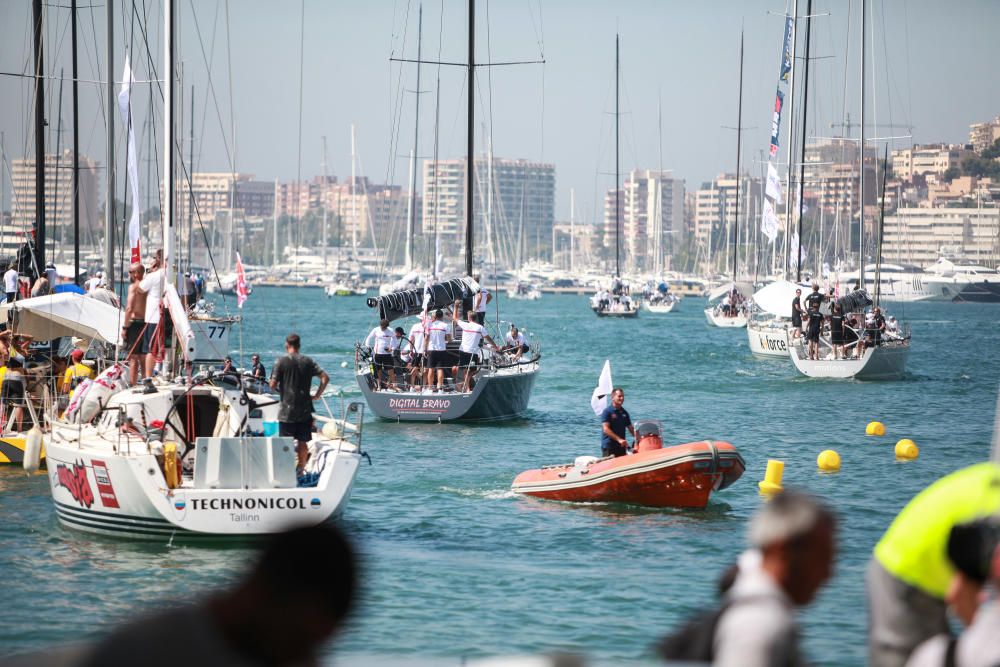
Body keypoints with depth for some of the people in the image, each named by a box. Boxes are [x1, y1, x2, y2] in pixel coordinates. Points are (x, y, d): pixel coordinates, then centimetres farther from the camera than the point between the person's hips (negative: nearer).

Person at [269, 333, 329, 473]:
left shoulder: (281, 362, -6)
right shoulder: (308, 362, 4)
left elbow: (273, 385, -10)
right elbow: (325, 377, -2)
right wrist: (317, 395, 5)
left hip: (287, 410, -3)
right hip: (305, 410, 3)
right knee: (303, 443, 11)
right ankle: (301, 470, 14)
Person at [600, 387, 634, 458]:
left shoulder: (625, 413, 14)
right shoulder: (607, 412, -6)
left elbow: (631, 428, 18)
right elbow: (606, 429, -15)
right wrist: (619, 439, -24)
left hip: (621, 447, 6)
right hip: (609, 447, -6)